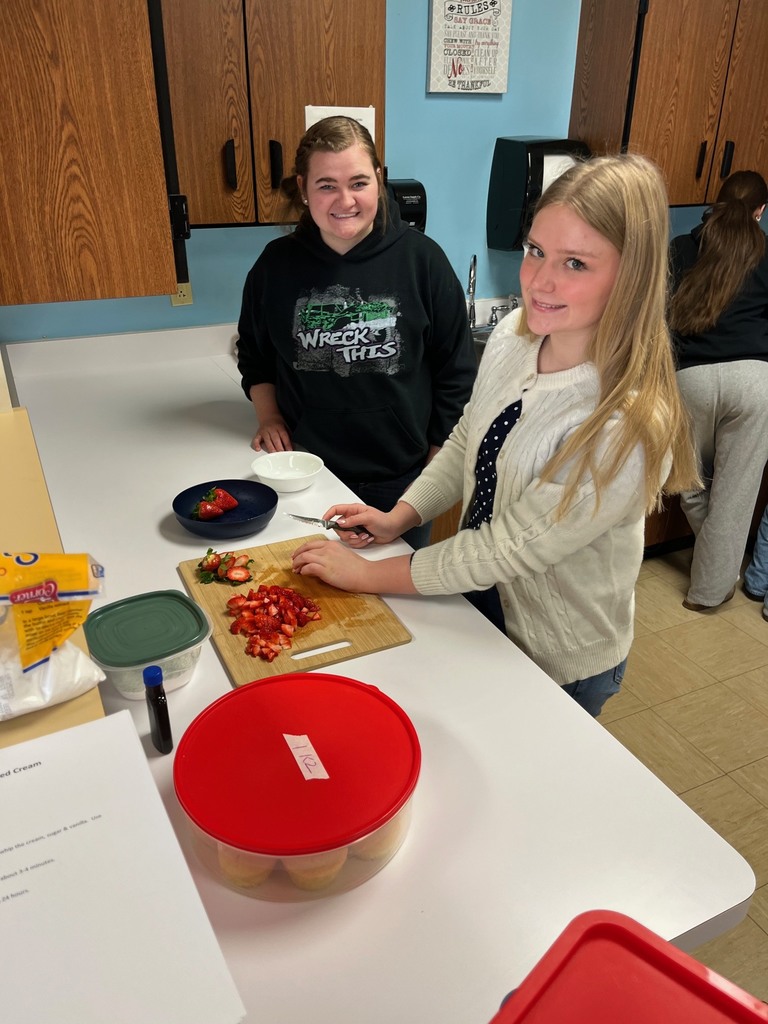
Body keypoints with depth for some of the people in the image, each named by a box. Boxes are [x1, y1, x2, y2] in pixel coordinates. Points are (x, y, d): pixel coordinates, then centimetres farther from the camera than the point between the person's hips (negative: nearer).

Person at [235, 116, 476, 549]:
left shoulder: (421, 258, -9)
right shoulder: (277, 264, -2)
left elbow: (456, 371, -3)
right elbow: (254, 355, 15)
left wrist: (439, 463, -2)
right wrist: (270, 418, 2)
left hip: (402, 480, -1)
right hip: (309, 476, 2)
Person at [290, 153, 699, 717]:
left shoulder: (627, 427, -33)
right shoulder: (515, 334, -12)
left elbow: (508, 549, -27)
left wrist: (366, 573, -19)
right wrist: (400, 516, -3)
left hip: (560, 662, -6)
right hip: (481, 598, 6)